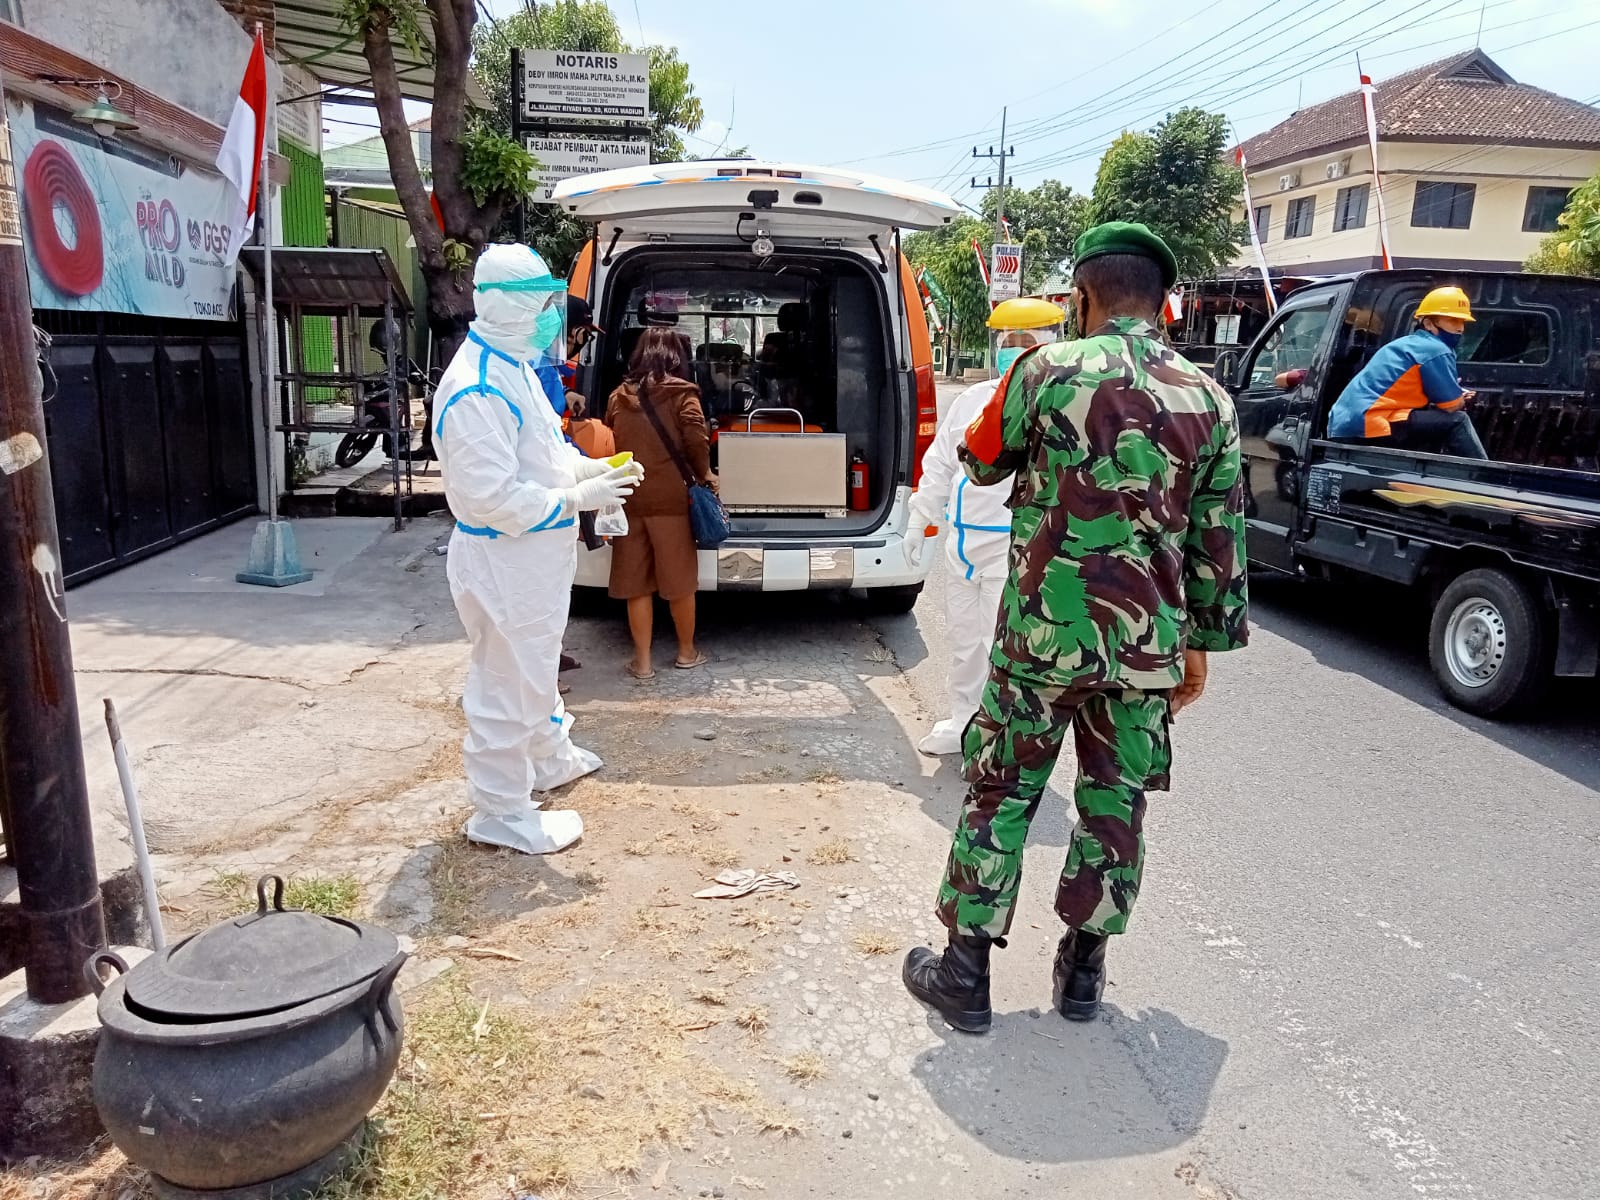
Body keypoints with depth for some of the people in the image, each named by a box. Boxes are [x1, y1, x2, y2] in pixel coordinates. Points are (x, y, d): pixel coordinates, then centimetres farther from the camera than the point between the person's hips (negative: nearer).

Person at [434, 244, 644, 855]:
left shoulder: (515, 367, 9)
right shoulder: (476, 390, -25)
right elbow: (493, 496, -28)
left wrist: (593, 469, 4)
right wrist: (578, 498, -21)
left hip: (535, 553, 11)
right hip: (501, 559, -11)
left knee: (535, 667, 27)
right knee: (506, 683, 2)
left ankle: (549, 759, 48)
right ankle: (502, 811, 18)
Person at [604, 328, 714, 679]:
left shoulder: (619, 395, 10)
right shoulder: (681, 393, -3)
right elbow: (696, 439, -12)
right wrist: (703, 473, 4)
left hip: (629, 499, 3)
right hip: (670, 499, -3)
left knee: (635, 582, 8)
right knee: (679, 579, 10)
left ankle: (642, 661, 12)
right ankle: (687, 652, 23)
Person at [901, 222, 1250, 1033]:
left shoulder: (1048, 370, -7)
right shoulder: (1209, 402, 2)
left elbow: (980, 462, 8)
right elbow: (1219, 540, 5)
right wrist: (1202, 645, 15)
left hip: (1043, 631, -3)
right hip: (1147, 644, 3)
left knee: (1001, 796, 10)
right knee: (1115, 804, 16)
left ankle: (965, 973, 18)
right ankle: (1083, 968, 29)